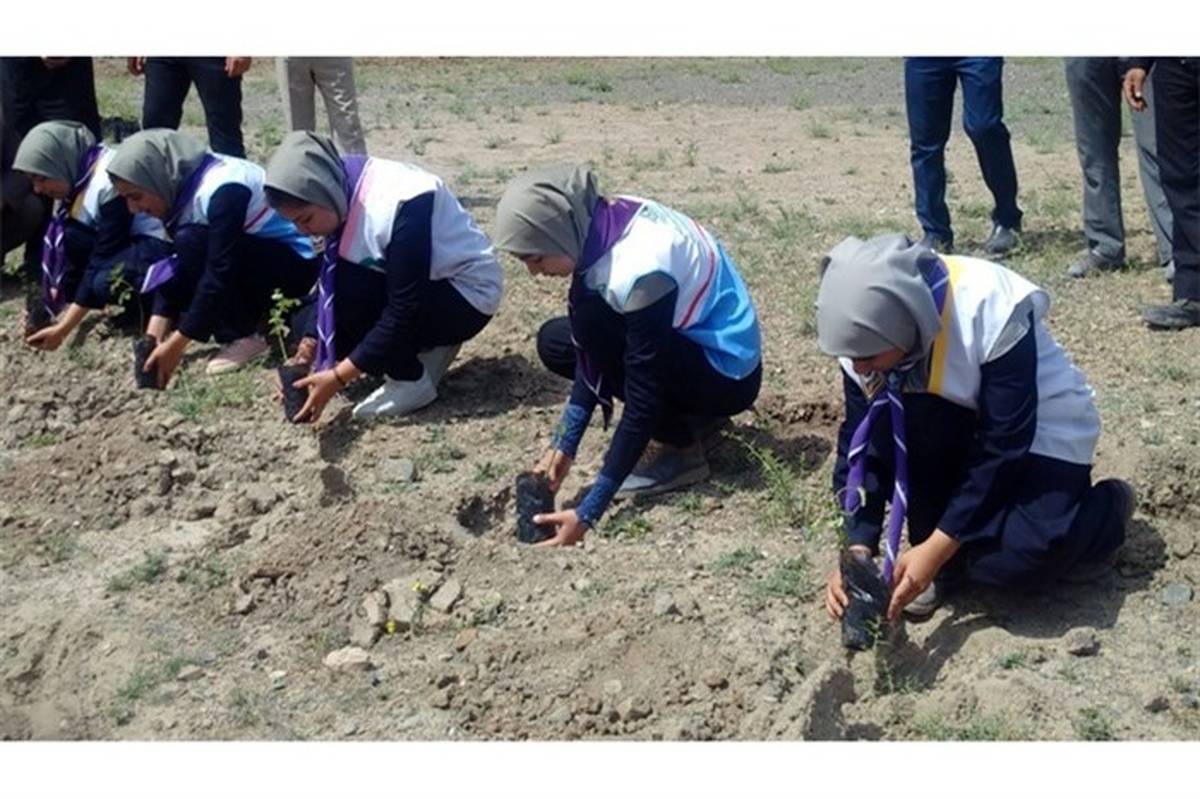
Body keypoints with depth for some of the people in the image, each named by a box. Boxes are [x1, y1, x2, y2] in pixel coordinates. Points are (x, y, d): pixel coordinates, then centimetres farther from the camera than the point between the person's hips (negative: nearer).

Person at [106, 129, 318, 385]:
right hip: (253, 262, 9)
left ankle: (245, 337, -14)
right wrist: (154, 337, -10)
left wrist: (176, 345, -27)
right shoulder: (182, 187, -2)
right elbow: (177, 265, 0)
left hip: (294, 264, -9)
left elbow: (221, 272, -31)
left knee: (193, 242, -26)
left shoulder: (223, 190, -29)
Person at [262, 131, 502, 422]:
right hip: (421, 288, 8)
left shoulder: (400, 206, -33)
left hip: (468, 294, -8)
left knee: (350, 296, -27)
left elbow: (404, 311, -31)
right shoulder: (346, 193, -9)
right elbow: (330, 281, -1)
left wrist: (338, 376, -29)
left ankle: (412, 382, -8)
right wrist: (307, 349, -11)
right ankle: (431, 346, 6)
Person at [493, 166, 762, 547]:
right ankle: (688, 415, 9)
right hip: (689, 338, 9)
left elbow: (642, 402, -30)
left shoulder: (639, 270, -33)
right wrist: (564, 445, -8)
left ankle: (680, 449, -9)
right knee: (557, 344, 4)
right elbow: (594, 351, -2)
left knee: (594, 326, -25)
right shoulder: (602, 224, -9)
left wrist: (588, 512, -27)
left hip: (728, 371, -9)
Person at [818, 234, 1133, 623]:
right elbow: (862, 442, -12)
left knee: (1012, 559, -28)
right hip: (965, 430, 4)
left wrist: (936, 547, -30)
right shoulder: (867, 332, -18)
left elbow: (1003, 446, -29)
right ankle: (945, 557, -6)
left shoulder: (991, 311, -34)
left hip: (1039, 433, -4)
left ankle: (1107, 506, 4)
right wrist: (859, 550, -23)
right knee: (887, 427, -28)